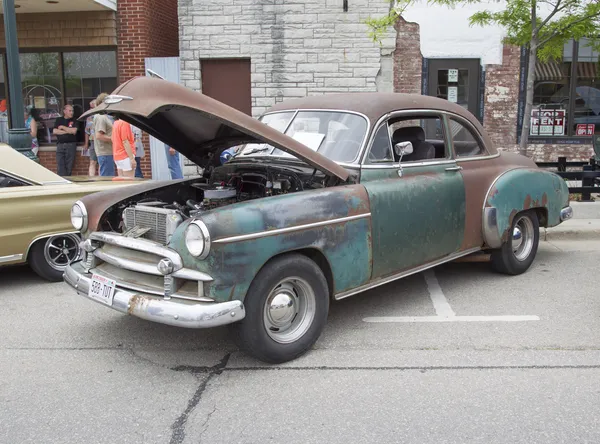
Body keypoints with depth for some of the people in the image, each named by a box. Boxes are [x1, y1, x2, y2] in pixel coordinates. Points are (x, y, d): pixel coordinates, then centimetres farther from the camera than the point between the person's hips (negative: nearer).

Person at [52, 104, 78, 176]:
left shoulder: (74, 121, 8)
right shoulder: (59, 120, 13)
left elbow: (74, 131, -9)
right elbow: (54, 131, 1)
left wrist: (62, 127, -1)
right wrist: (68, 131, -5)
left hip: (71, 144, -2)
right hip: (60, 145, 2)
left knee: (69, 166, -2)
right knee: (60, 165, -4)